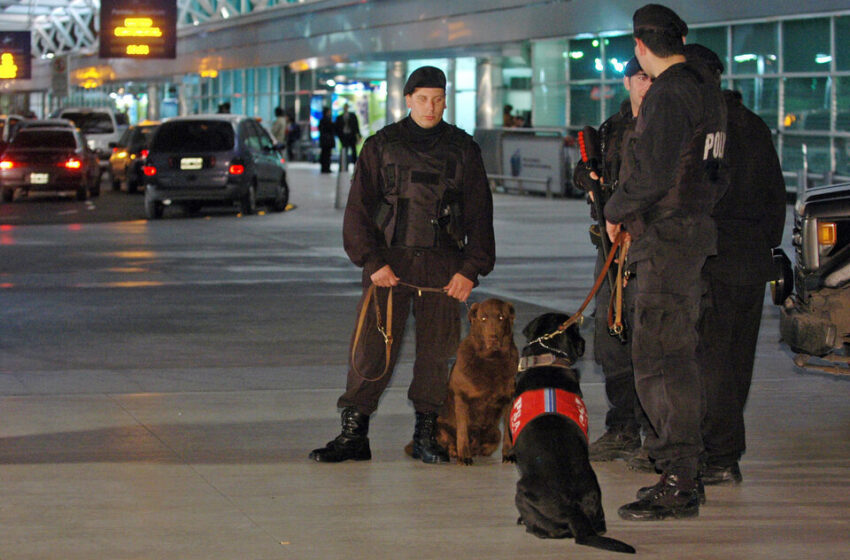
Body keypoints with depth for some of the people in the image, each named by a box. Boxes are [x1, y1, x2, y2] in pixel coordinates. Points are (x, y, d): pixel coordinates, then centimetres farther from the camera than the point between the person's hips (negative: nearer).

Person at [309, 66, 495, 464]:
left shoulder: (463, 149, 9)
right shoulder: (381, 146, 6)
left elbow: (479, 214, 9)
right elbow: (359, 209, 3)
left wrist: (471, 268, -2)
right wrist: (372, 262, -9)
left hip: (443, 266, 1)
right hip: (389, 262, -1)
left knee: (437, 350, 1)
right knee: (372, 346, -6)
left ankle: (426, 435, 11)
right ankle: (353, 434, -2)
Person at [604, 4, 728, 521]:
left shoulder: (669, 95, -16)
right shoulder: (707, 90, 15)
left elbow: (652, 173, -24)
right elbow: (716, 175, 22)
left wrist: (616, 211, -8)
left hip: (667, 239, -10)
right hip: (695, 231, 10)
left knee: (659, 358, -10)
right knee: (679, 355, 16)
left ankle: (678, 486, -12)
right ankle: (685, 471, 22)